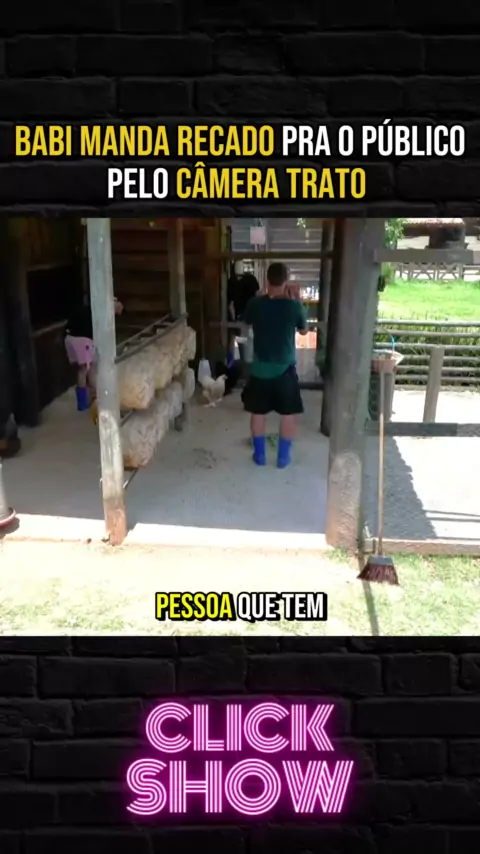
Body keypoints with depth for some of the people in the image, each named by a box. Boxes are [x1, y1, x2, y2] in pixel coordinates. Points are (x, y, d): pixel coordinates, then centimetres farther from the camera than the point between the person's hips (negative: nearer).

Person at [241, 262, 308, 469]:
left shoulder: (255, 304, -8)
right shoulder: (294, 306, -12)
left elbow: (246, 323, 13)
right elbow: (304, 331, 6)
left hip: (260, 369, 1)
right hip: (285, 370, -1)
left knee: (258, 413, 16)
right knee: (288, 414, 13)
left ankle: (260, 454, 24)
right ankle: (283, 457, 20)